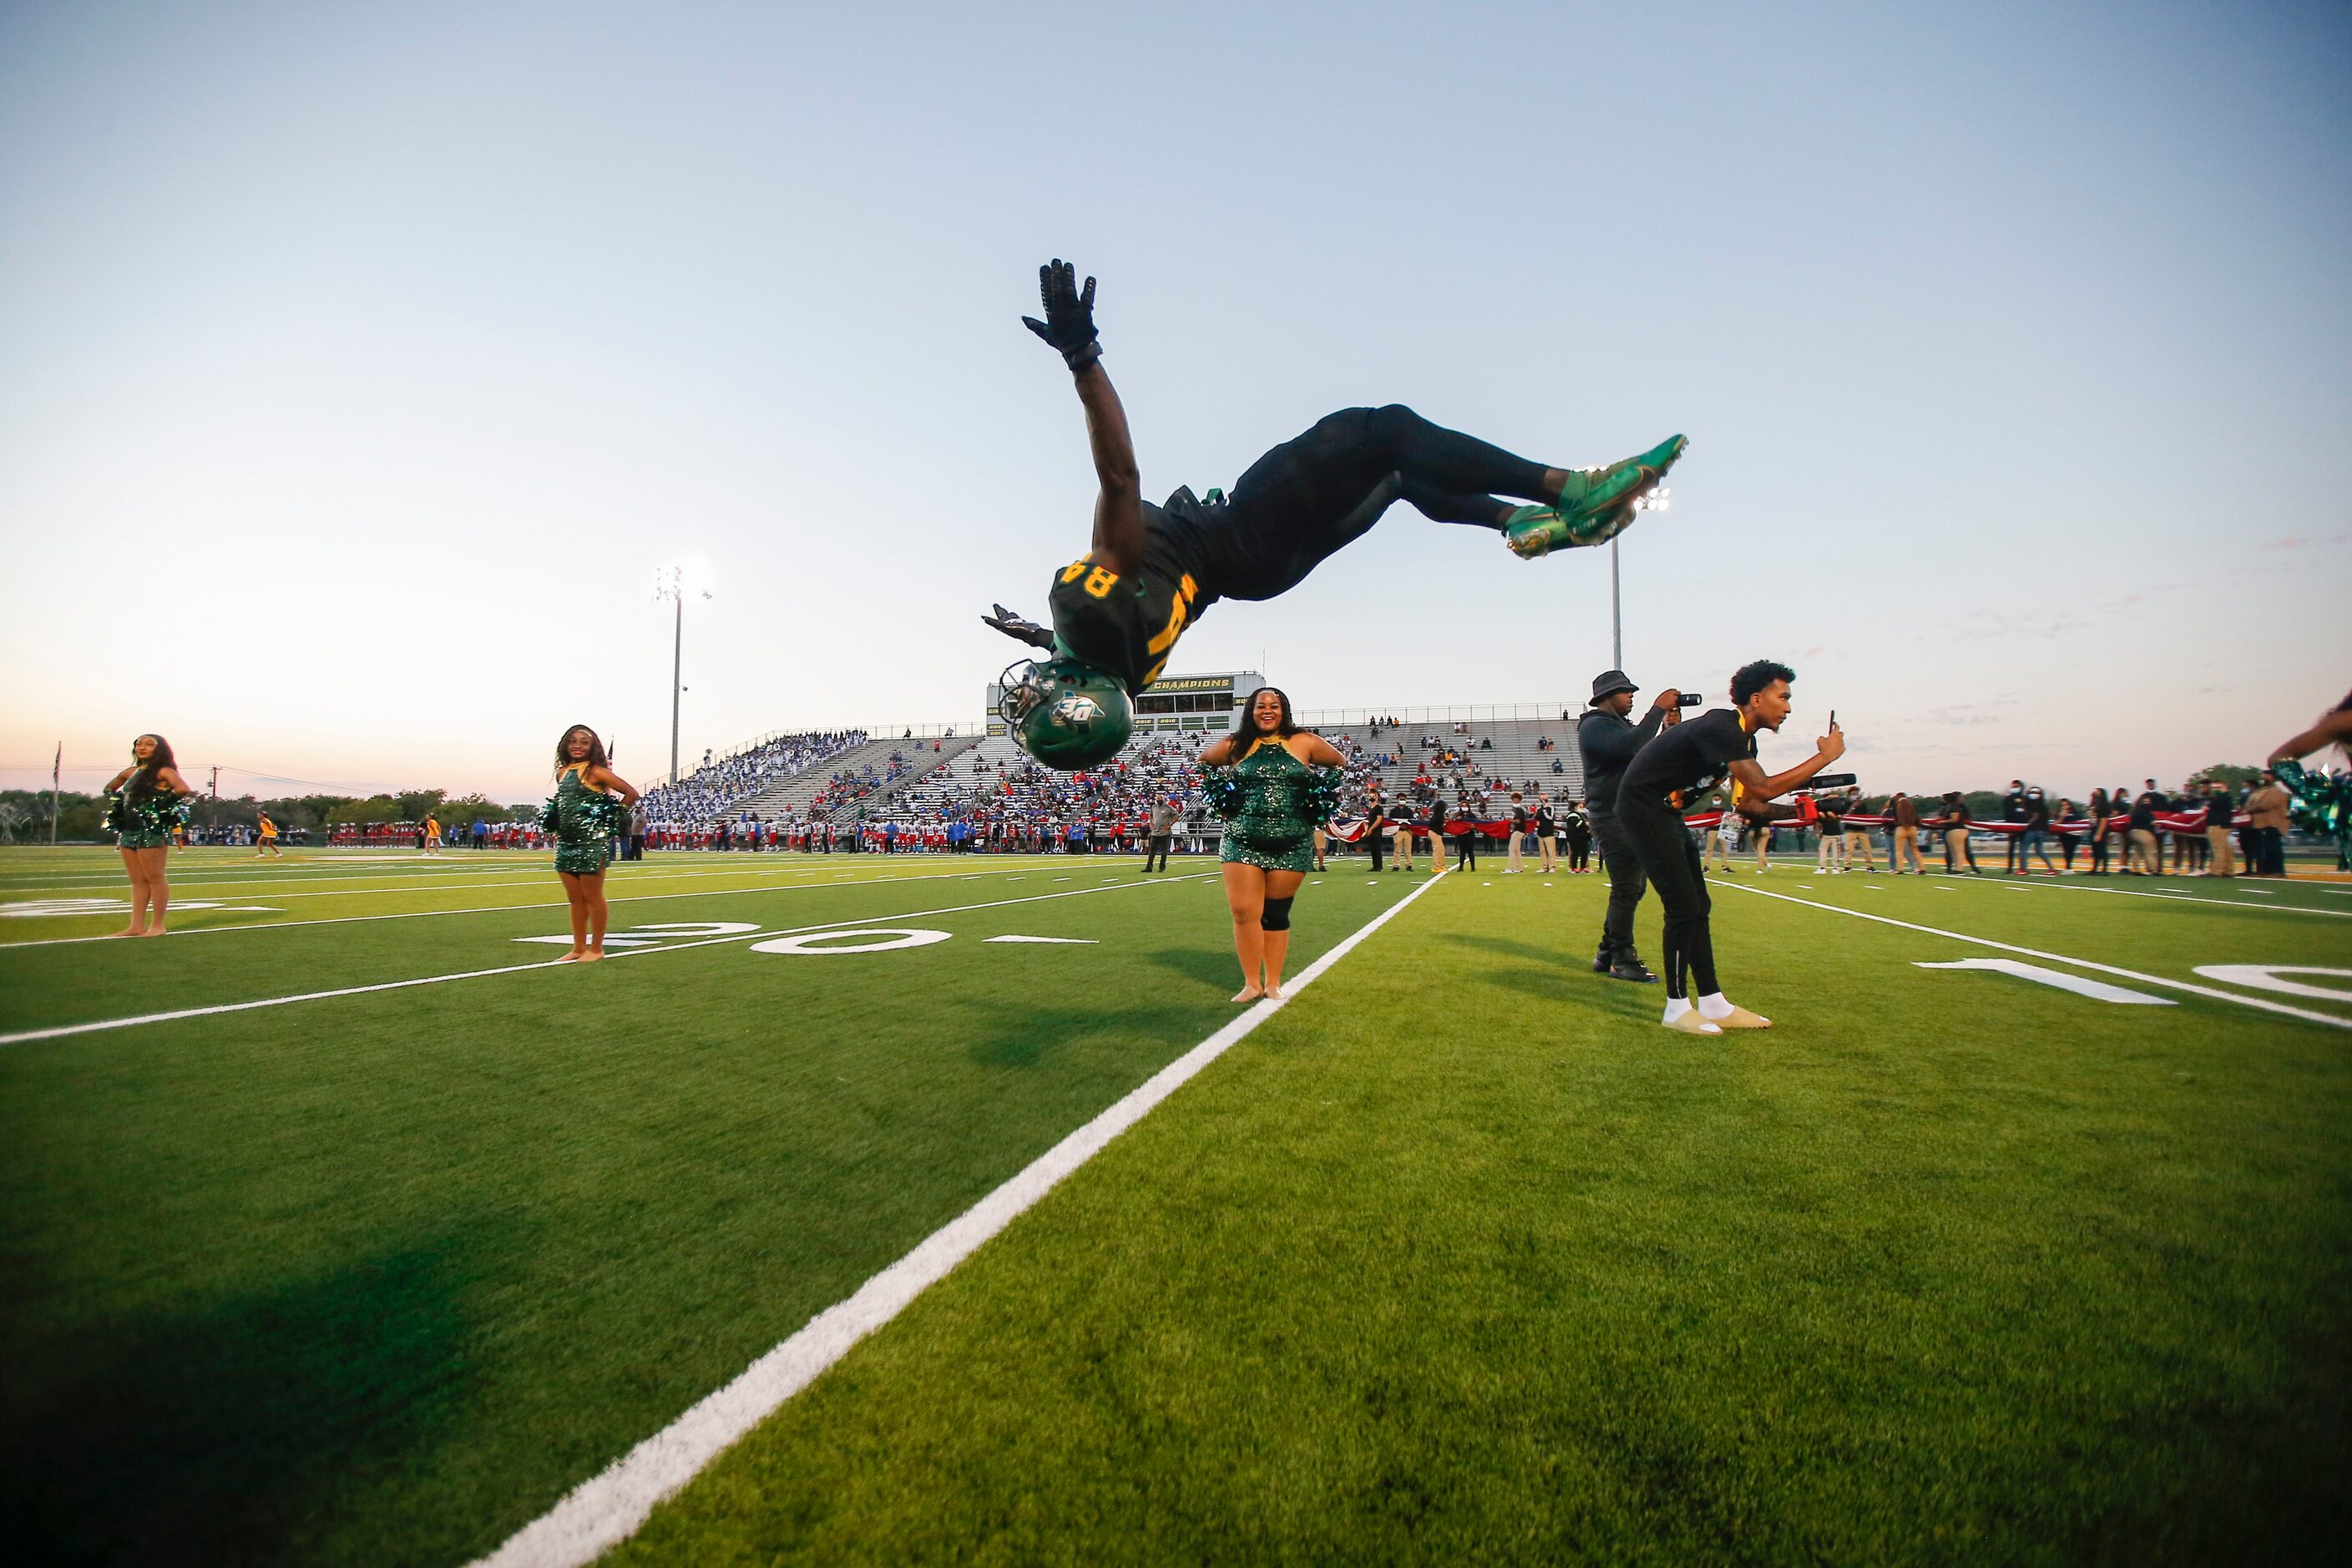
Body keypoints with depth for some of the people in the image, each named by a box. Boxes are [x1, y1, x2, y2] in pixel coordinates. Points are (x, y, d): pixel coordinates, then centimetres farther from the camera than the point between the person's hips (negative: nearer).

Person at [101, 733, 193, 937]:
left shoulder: (163, 772, -8)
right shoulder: (131, 772, 14)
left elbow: (183, 789, -26)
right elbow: (109, 788, 32)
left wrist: (163, 802, -14)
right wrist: (118, 801, 15)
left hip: (152, 830, -8)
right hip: (128, 831, 8)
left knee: (155, 878, -3)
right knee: (137, 881, 9)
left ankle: (157, 926, 2)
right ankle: (137, 926, 11)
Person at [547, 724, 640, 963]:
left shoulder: (595, 771, -8)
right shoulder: (563, 772, 12)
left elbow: (632, 793, -13)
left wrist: (612, 817, -8)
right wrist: (555, 818, 12)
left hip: (592, 842, -7)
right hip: (566, 842, 7)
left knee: (592, 896, 0)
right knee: (575, 898, 12)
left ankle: (596, 948, 10)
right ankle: (578, 948, 21)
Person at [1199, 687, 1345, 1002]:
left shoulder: (1304, 743, 2)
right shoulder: (1235, 745, 3)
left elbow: (1340, 765, 16)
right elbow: (1202, 764, 19)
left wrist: (1320, 800, 7)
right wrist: (1221, 803, 9)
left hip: (1292, 844, 0)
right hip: (1242, 842, 0)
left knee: (1276, 914, 7)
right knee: (1244, 913, -6)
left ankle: (1273, 983, 20)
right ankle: (1251, 984, 9)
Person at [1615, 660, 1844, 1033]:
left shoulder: (1743, 737, 11)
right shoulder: (1721, 729, -22)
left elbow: (1748, 801, 13)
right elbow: (1762, 789, -27)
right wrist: (1824, 757, -18)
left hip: (1666, 812, 11)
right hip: (1643, 808, -11)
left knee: (1697, 906, 11)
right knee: (1684, 907, -9)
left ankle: (1713, 1003, 18)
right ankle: (1678, 1007, 3)